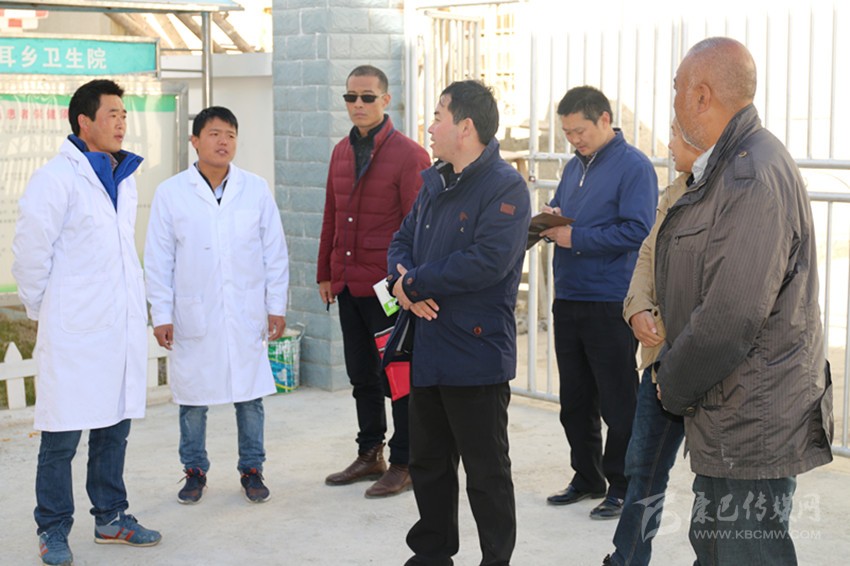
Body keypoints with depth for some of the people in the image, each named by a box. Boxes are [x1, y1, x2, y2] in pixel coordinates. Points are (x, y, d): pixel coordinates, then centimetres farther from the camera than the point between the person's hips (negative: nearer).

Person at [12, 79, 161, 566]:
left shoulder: (125, 179, 12)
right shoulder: (57, 178, -12)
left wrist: (139, 306, 14)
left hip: (124, 326, 7)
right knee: (62, 437, 1)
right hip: (75, 332, -7)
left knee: (115, 427, 15)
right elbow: (30, 251, -10)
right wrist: (41, 309, -1)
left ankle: (111, 517, 27)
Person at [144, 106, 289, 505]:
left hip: (246, 315, 1)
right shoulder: (171, 193, -1)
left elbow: (275, 252, 6)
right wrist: (161, 315, -2)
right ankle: (195, 470, 23)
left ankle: (251, 470, 21)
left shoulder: (256, 189, 2)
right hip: (193, 317, -1)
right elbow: (158, 259, 2)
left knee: (250, 396, 6)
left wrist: (277, 306, 3)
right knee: (192, 397, 6)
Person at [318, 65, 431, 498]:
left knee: (396, 375, 2)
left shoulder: (408, 155, -9)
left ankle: (404, 463, 12)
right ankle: (370, 455, 28)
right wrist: (325, 273, 16)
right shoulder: (341, 152, 12)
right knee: (361, 375, 15)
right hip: (348, 284, 7)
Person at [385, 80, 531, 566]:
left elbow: (487, 262, -26)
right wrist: (404, 281, -8)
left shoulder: (506, 187, -14)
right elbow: (404, 240, 16)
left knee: (487, 472, 2)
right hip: (428, 349, 9)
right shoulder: (436, 182, 13)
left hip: (475, 353, -8)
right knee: (429, 462, 18)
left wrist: (415, 283, -16)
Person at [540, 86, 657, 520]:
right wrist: (550, 220, 0)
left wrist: (576, 236, -18)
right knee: (574, 401, 15)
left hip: (610, 304, -8)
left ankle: (620, 487, 13)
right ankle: (587, 478, 28)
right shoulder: (575, 166, 15)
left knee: (618, 403, 2)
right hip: (568, 300, 8)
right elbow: (558, 211, 23)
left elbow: (637, 231, -19)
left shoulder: (634, 166, -10)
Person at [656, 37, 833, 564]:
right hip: (737, 421, 10)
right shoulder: (731, 166, 13)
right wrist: (674, 374, 14)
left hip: (751, 425, -10)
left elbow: (732, 317, -26)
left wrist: (674, 388, -12)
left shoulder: (753, 177, -22)